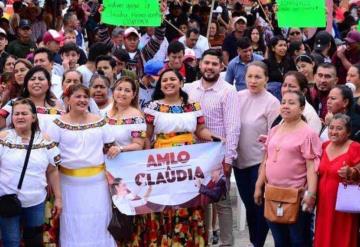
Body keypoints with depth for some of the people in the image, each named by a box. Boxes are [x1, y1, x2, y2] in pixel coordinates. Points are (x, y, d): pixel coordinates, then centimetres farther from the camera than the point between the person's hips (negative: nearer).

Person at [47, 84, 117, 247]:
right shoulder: (58, 124, -3)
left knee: (98, 221, 9)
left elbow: (109, 148, 9)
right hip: (70, 182, -1)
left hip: (97, 181, 2)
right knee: (73, 223, 8)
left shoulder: (99, 122, 3)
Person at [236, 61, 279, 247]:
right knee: (248, 204, 16)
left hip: (261, 161, -5)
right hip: (240, 160, 5)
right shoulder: (238, 97, 2)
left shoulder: (272, 103, -12)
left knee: (260, 206, 4)